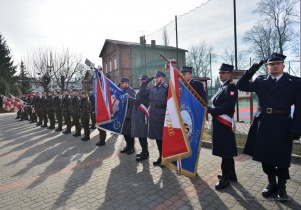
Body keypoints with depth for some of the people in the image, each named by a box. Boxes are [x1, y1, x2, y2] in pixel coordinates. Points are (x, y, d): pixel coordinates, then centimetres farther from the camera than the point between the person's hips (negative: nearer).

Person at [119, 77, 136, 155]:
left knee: (130, 132, 1)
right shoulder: (123, 91, 12)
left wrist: (128, 115, -19)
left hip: (129, 115, -8)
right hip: (124, 115, 8)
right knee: (124, 131, 13)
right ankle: (128, 146, 27)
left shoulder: (131, 91, -12)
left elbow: (132, 103, -17)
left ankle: (132, 147, 16)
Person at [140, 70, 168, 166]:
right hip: (153, 115, 7)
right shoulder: (152, 89, 14)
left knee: (163, 136, 2)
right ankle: (161, 156, 27)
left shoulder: (167, 88, -6)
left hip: (162, 115, -6)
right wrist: (146, 81, 8)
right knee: (157, 136, 13)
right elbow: (142, 92, 15)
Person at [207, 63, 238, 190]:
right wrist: (210, 108, 1)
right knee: (227, 150, 17)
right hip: (219, 123, 10)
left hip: (224, 124, -10)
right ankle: (231, 174, 31)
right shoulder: (222, 87, 16)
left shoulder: (231, 87, -12)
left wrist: (210, 109, -20)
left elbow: (227, 107, -23)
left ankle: (225, 178, 11)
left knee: (225, 151, -1)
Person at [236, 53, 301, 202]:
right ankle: (272, 184, 31)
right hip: (262, 125, 3)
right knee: (265, 157, 12)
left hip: (281, 125, -2)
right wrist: (250, 72, -5)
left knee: (282, 158, 8)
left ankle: (281, 187, 29)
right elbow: (241, 86, 7)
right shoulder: (260, 82, 9)